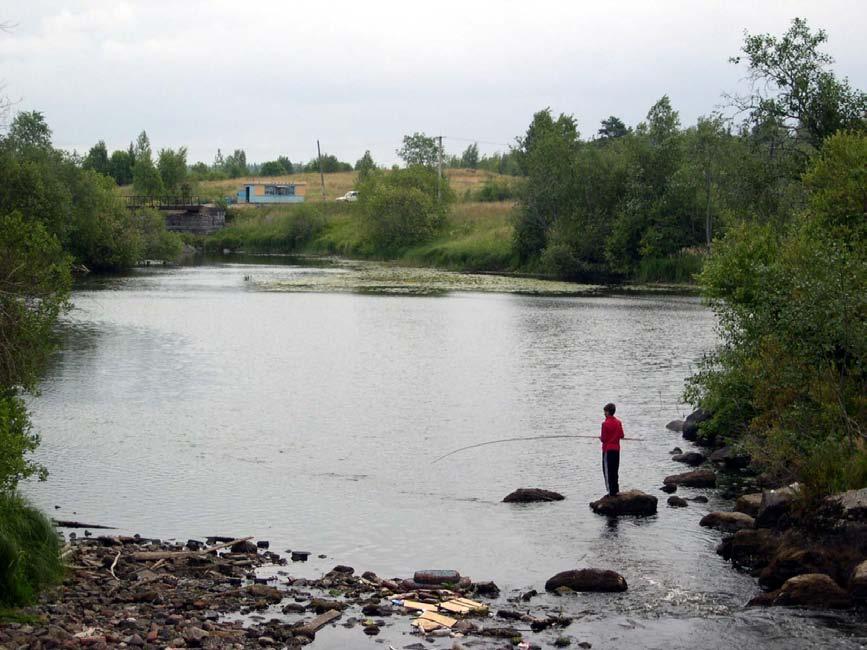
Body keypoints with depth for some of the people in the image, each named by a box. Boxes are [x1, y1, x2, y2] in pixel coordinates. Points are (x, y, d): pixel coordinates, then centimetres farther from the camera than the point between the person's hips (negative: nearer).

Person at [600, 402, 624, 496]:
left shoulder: (605, 423, -16)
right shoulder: (619, 422, 3)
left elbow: (603, 439, -16)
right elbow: (622, 436, 6)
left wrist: (600, 437, 5)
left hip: (607, 450, -6)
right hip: (616, 449, 6)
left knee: (608, 471, 0)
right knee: (615, 471, 15)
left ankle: (611, 491, -3)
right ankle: (616, 490, 17)